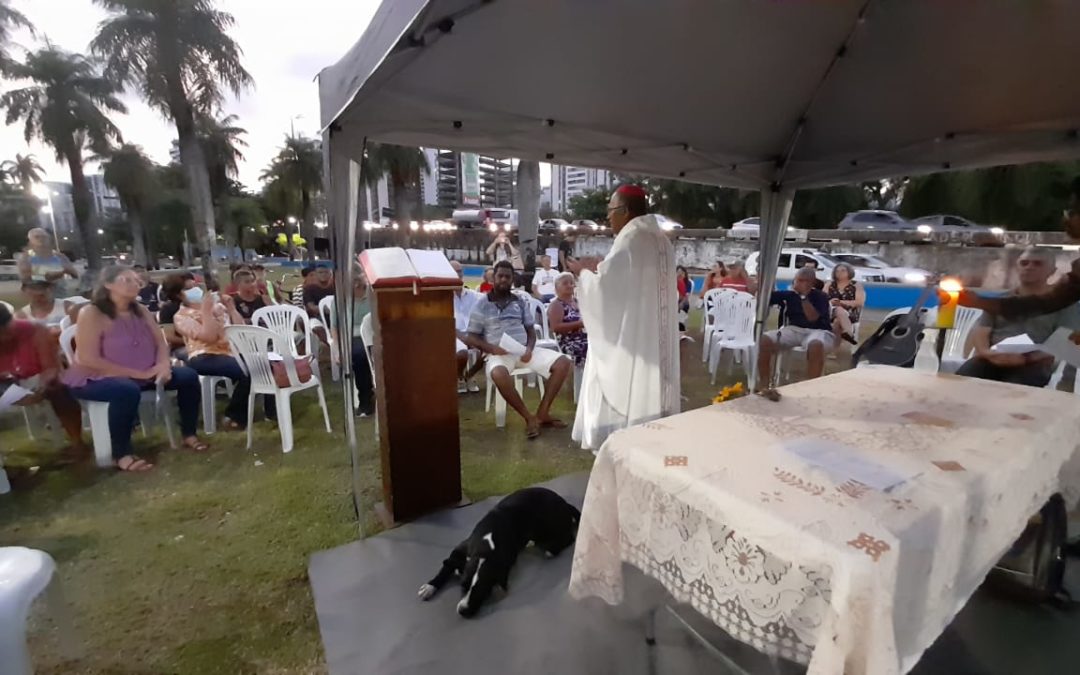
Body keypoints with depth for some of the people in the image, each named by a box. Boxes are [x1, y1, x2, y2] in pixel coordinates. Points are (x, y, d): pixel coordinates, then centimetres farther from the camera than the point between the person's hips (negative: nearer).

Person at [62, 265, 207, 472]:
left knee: (188, 376, -9)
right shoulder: (91, 314, -15)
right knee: (127, 390, -39)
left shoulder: (141, 311, 5)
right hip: (96, 378, -7)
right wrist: (138, 373, -25)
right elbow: (89, 360, -22)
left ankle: (189, 434, 4)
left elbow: (161, 344, 7)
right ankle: (122, 455, -25)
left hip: (144, 374, 7)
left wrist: (163, 366, -15)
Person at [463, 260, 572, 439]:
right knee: (498, 374, -40)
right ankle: (529, 417, -20)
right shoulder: (482, 304, 5)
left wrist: (529, 348, -8)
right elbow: (471, 337, 3)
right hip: (499, 353, -4)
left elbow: (531, 330, 14)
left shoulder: (521, 302, 16)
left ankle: (542, 413, -10)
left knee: (563, 362, -15)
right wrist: (492, 348, -16)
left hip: (524, 350, 4)